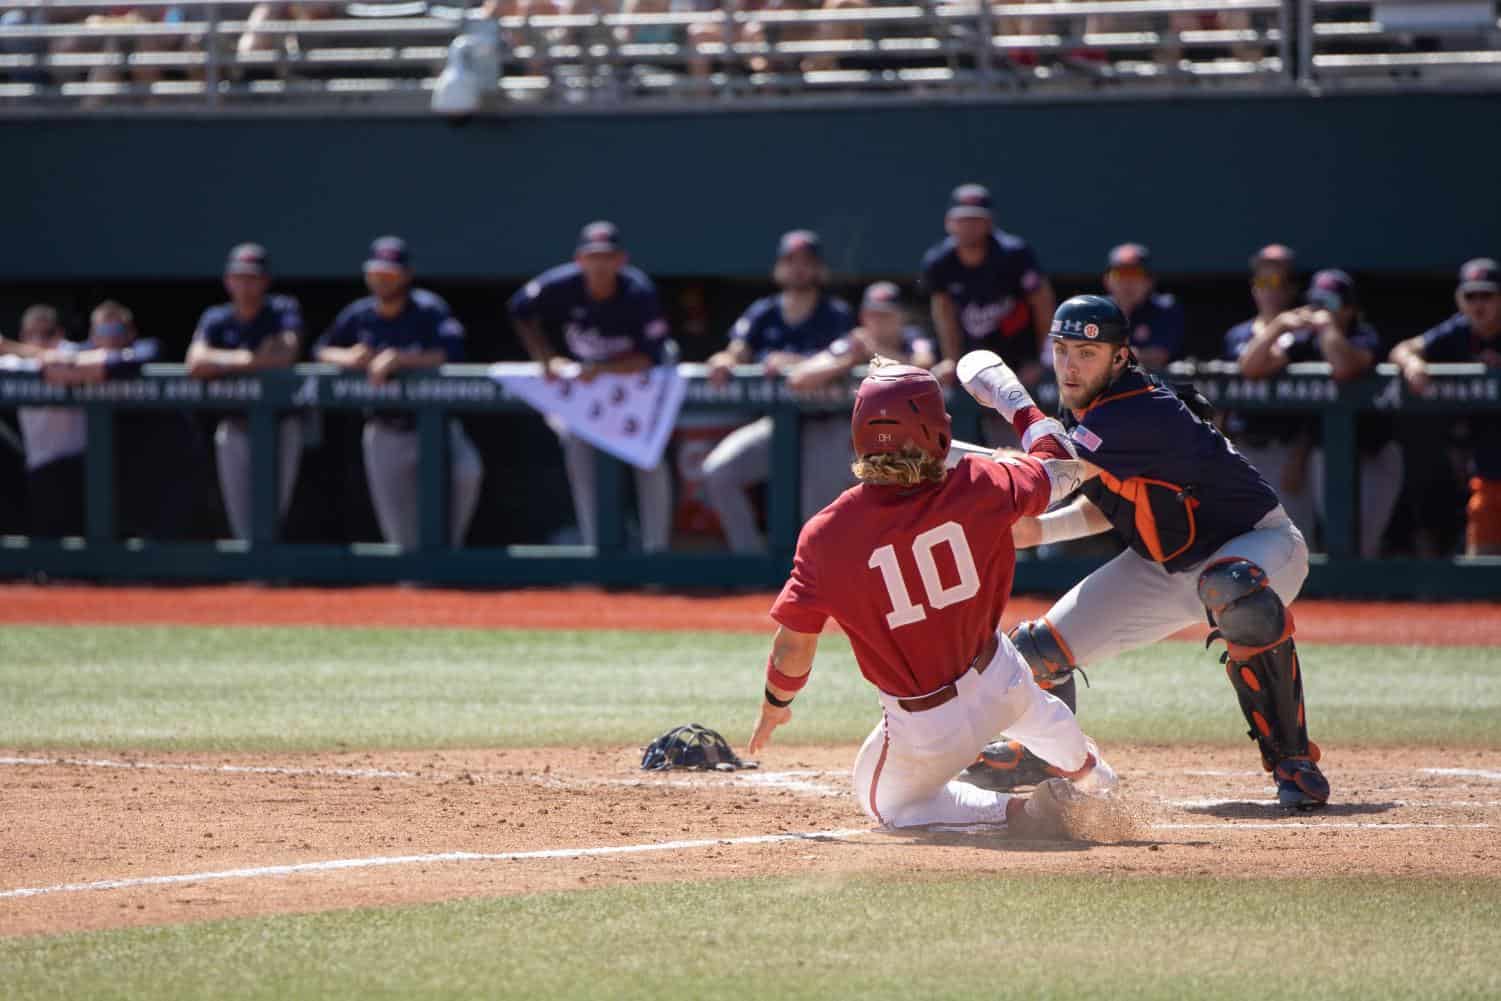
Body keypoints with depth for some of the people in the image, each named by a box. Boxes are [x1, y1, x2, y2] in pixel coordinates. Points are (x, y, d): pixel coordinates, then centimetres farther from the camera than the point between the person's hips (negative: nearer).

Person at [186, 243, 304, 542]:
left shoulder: (284, 310, -1)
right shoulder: (216, 319, 4)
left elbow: (286, 355, -19)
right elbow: (196, 363, -13)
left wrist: (230, 362, -12)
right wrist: (253, 359, -15)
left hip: (280, 425, -2)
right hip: (235, 427, 3)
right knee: (242, 523, 3)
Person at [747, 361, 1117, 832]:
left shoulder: (828, 533, -20)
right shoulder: (977, 488, -17)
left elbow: (792, 645, -12)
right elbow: (1057, 467, 3)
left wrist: (774, 705, 8)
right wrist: (1017, 400, 21)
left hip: (926, 730, -3)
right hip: (1000, 685, 3)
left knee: (886, 802, 26)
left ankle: (1015, 811, 6)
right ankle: (1086, 772, 64)